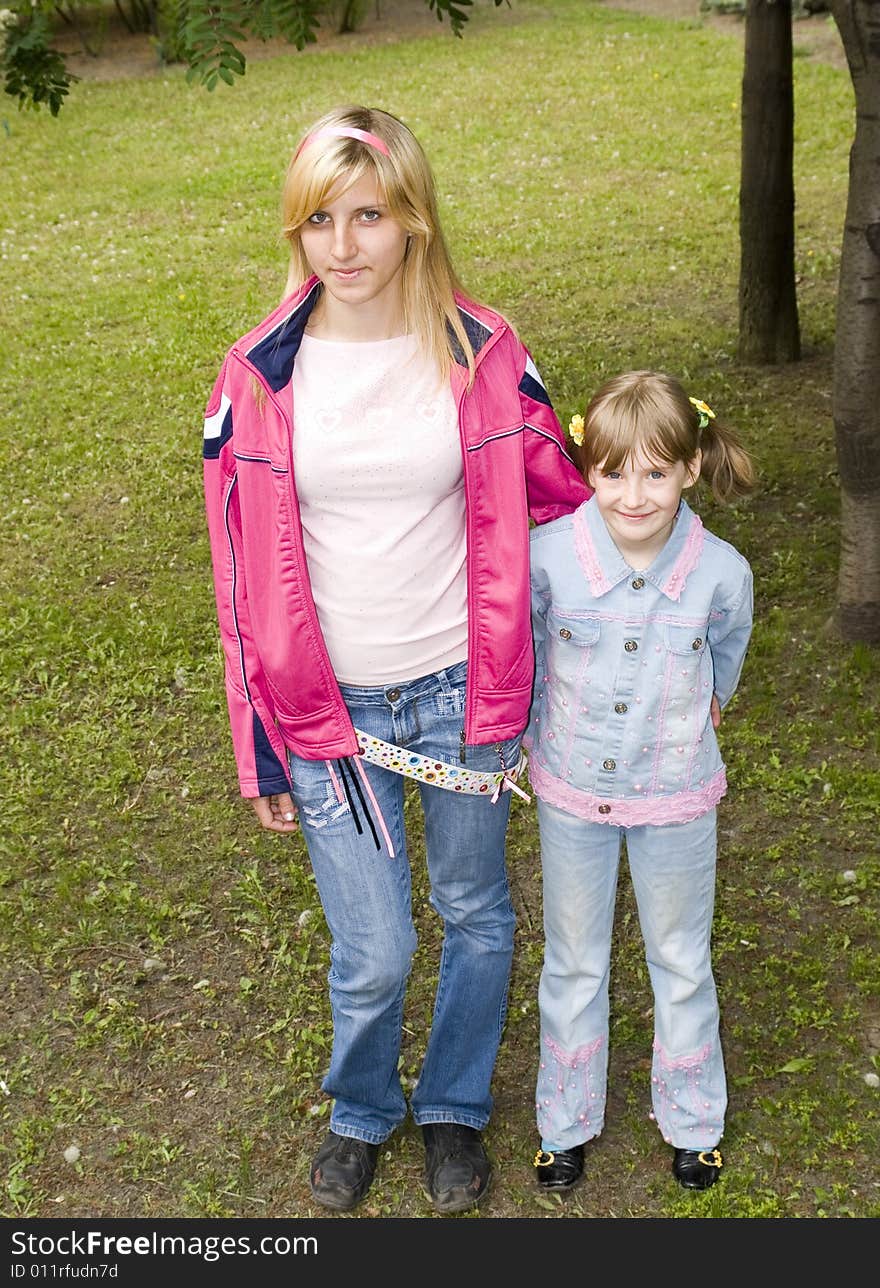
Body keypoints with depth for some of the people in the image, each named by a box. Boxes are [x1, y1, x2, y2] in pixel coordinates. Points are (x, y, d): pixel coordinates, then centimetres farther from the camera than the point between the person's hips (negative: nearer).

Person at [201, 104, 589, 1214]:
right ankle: (360, 1112, 37)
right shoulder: (263, 374, -5)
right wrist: (261, 746, 2)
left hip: (459, 691, 1)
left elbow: (548, 503, 6)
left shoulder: (481, 353, -6)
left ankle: (454, 1107, 44)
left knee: (476, 917, 16)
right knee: (373, 953, 3)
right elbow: (248, 572, 0)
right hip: (328, 706, -1)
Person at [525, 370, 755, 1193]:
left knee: (681, 961, 19)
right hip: (571, 794, 0)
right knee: (573, 963, 18)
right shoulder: (548, 555, -21)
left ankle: (691, 1119, 44)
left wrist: (685, 728, 10)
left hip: (675, 800, 0)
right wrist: (533, 741, 3)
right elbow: (521, 657, -2)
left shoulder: (722, 574, -19)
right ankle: (567, 1119, 42)